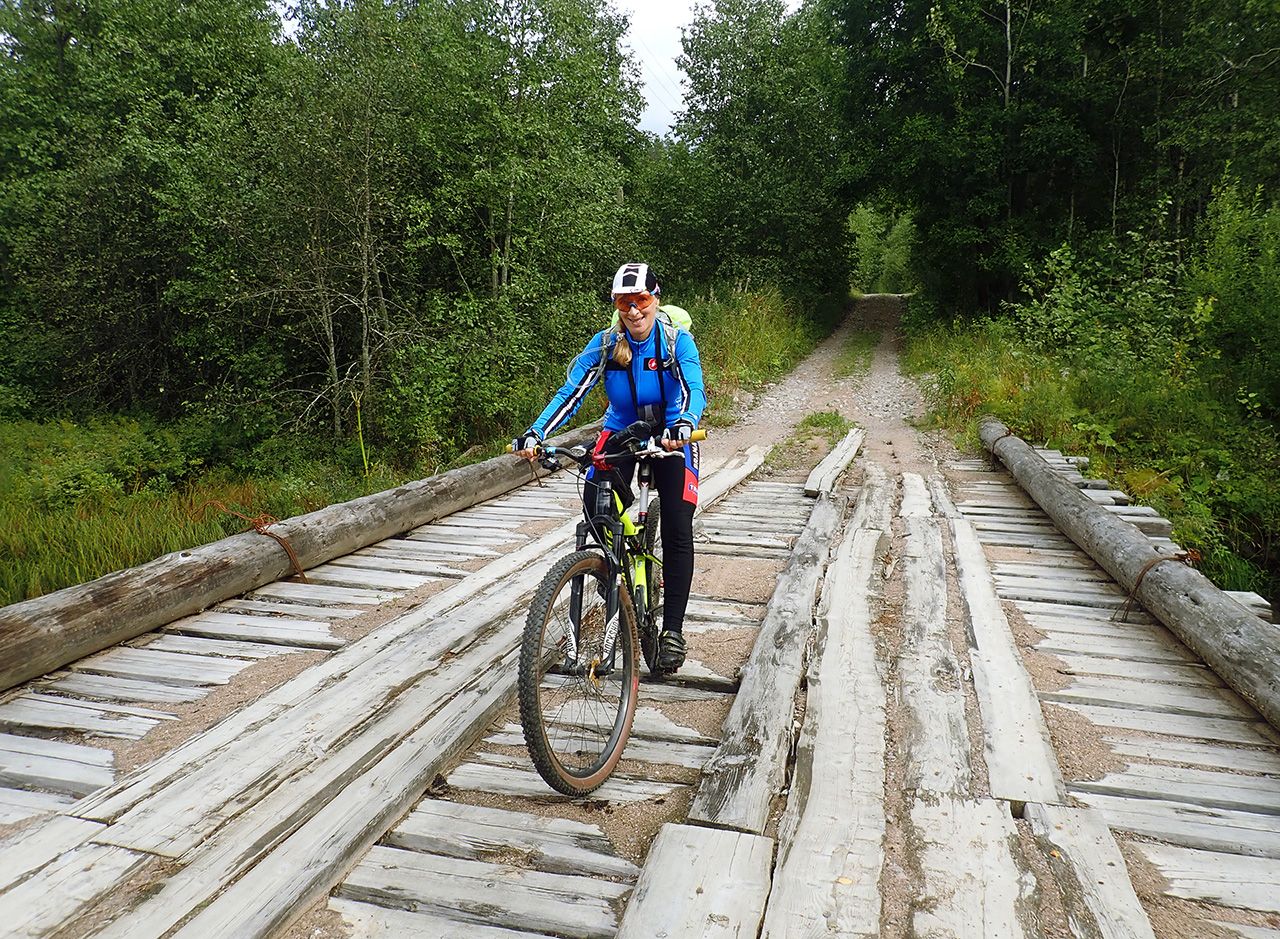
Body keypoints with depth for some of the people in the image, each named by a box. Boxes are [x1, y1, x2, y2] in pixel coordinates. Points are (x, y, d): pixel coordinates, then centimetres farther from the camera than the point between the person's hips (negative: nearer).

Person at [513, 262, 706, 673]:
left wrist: (683, 425, -52)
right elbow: (571, 392, -18)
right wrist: (535, 432, -33)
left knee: (678, 530, -10)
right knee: (596, 503, -20)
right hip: (620, 432, 2)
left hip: (670, 436, -2)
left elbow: (694, 391, -29)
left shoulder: (678, 341, -17)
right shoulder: (605, 343, -13)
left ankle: (673, 630, 0)